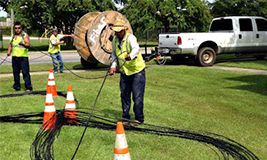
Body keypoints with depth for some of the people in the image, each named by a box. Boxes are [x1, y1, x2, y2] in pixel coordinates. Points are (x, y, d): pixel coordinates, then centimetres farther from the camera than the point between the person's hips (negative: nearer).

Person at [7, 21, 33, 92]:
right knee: (15, 72, 10)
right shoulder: (14, 36, 14)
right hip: (14, 57, 6)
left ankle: (28, 87, -5)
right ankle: (17, 86, 21)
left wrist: (23, 44, -38)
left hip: (23, 57, -6)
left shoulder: (25, 35, -4)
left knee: (25, 72, -8)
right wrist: (9, 51, 8)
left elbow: (28, 45, -17)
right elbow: (10, 44, 25)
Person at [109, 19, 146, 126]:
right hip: (124, 72, 6)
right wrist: (113, 66, -3)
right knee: (124, 95, 11)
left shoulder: (130, 38, -19)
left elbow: (136, 49, -40)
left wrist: (130, 56, -61)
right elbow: (114, 54, 13)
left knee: (137, 97, -4)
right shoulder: (115, 39, 1)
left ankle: (139, 119, 7)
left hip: (137, 71, -6)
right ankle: (125, 116, 24)